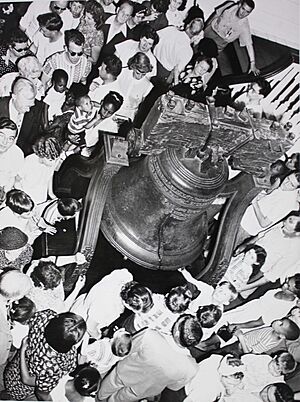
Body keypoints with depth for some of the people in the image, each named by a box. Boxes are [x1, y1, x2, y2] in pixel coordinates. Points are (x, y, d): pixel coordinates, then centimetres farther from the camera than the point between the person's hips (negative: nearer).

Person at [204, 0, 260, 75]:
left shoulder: (244, 26, -25)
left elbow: (249, 45, -21)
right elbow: (216, 14, -1)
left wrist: (252, 64, -24)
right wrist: (205, 27, 8)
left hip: (220, 43, -2)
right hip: (211, 30, 3)